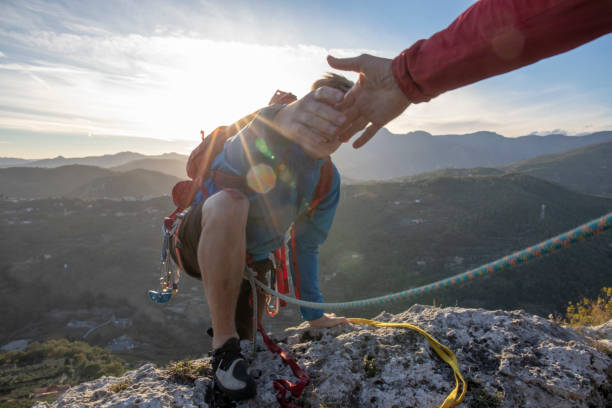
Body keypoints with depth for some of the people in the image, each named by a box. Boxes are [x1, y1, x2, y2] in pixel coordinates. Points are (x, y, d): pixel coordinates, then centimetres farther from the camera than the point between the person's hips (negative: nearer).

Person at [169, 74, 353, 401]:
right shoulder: (273, 131, -20)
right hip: (197, 242, -5)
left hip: (245, 259, 6)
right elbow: (262, 128, -48)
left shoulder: (328, 182, -3)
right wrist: (286, 117, -73)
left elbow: (306, 246, 3)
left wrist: (314, 314, 6)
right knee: (229, 203, -37)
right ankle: (224, 344, -25)